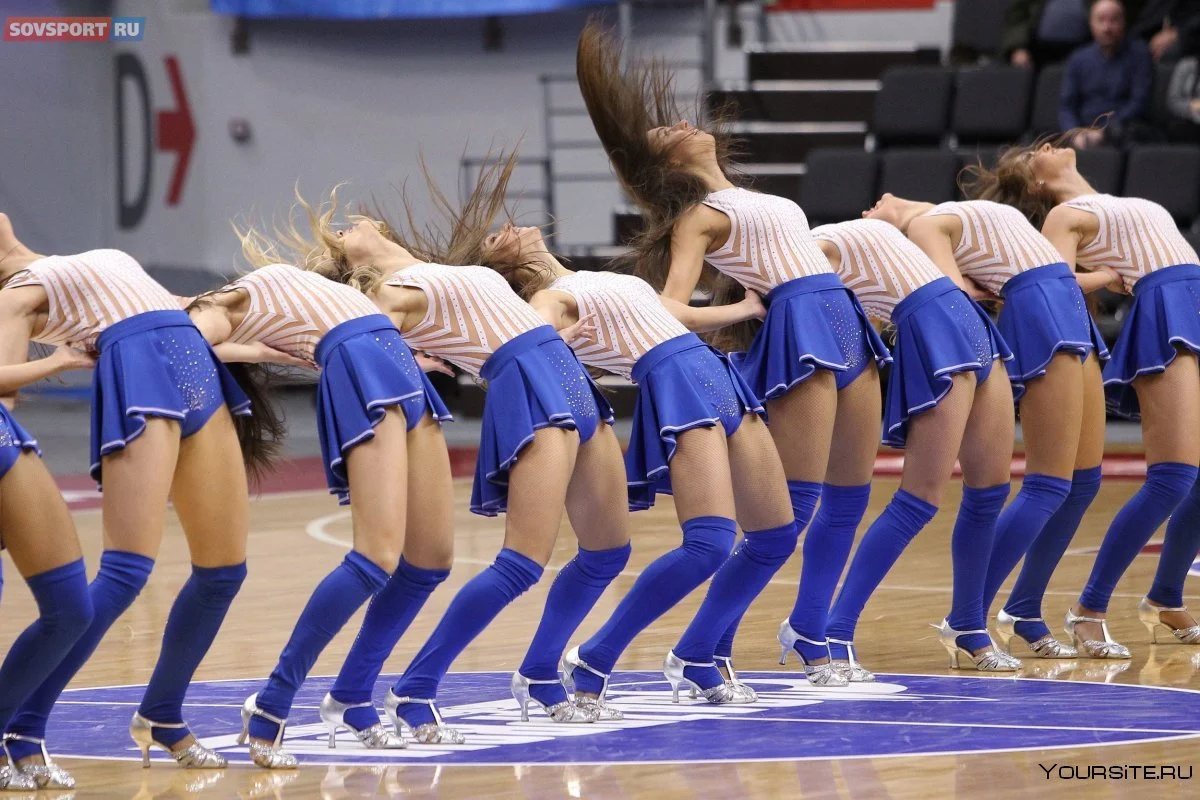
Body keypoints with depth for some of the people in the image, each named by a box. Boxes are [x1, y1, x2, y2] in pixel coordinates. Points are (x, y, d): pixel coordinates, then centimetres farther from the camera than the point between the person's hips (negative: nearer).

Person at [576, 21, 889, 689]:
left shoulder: (744, 202, 22)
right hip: (798, 333, -8)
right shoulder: (697, 215, -3)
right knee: (791, 511, -12)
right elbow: (669, 306, -15)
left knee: (850, 496, 13)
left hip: (844, 329, 8)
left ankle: (809, 633, 29)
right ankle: (700, 652, -6)